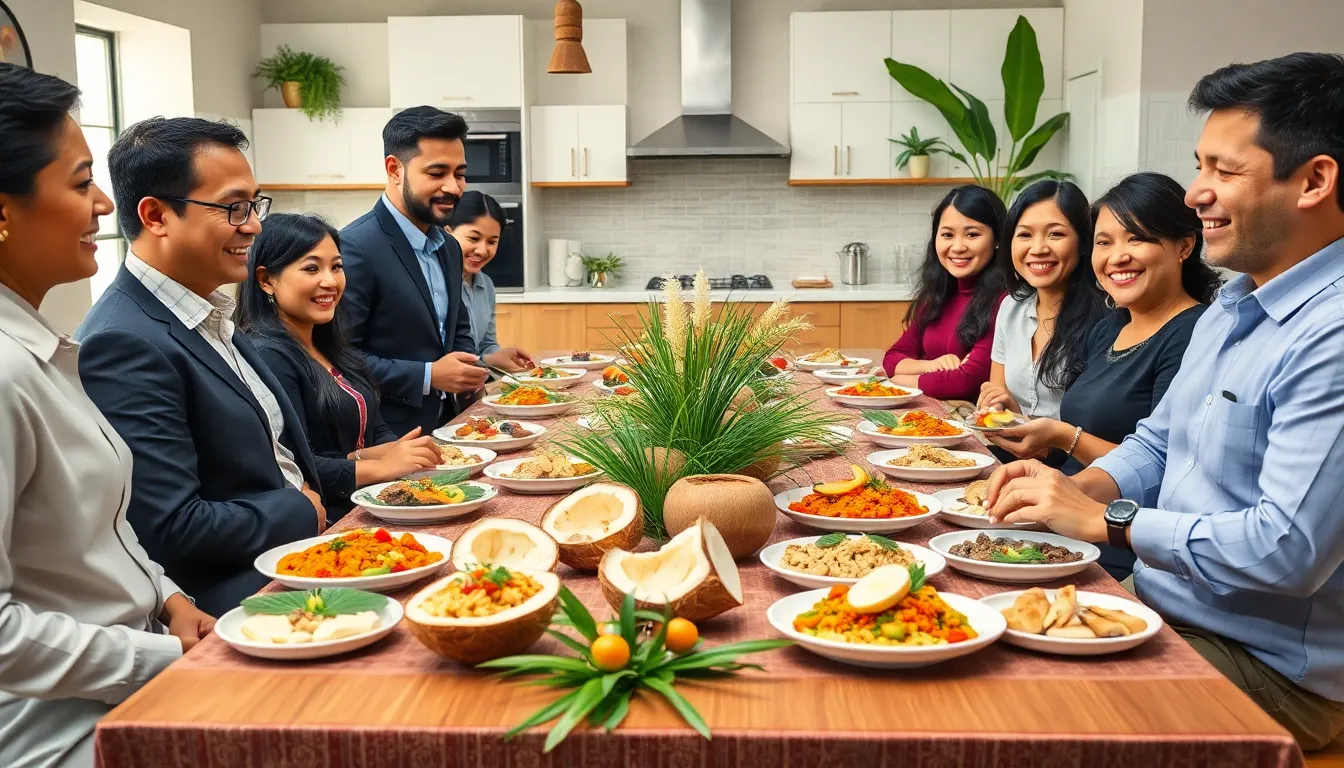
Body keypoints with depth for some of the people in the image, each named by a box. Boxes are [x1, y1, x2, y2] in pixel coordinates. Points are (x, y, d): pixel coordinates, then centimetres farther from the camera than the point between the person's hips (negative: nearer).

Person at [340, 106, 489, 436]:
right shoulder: (355, 247, -18)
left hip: (443, 428, 8)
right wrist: (427, 376, -20)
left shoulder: (449, 248, 8)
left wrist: (469, 369, 0)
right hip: (385, 440, -8)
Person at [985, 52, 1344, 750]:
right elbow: (1157, 443, 17)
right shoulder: (1231, 308, 9)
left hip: (1266, 666, -8)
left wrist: (1102, 519, -18)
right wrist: (1074, 488, -4)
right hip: (1161, 615, 8)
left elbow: (1287, 549, -29)